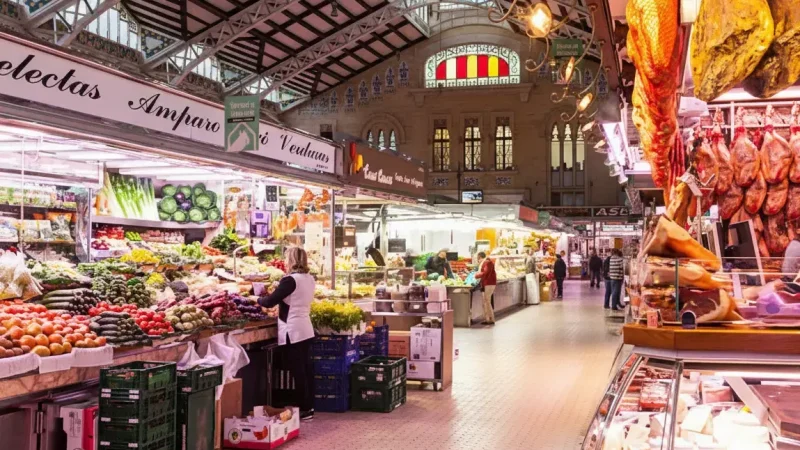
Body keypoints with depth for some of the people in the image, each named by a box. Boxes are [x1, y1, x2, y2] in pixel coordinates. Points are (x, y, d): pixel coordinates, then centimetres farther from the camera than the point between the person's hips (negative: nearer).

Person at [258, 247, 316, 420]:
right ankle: (309, 406, 19)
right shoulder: (309, 279, 8)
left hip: (293, 331, -8)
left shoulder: (290, 280, -18)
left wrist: (258, 299, 3)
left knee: (297, 370, -1)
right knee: (306, 368, 12)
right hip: (306, 328, 8)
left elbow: (269, 302, -16)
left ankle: (303, 409, 4)